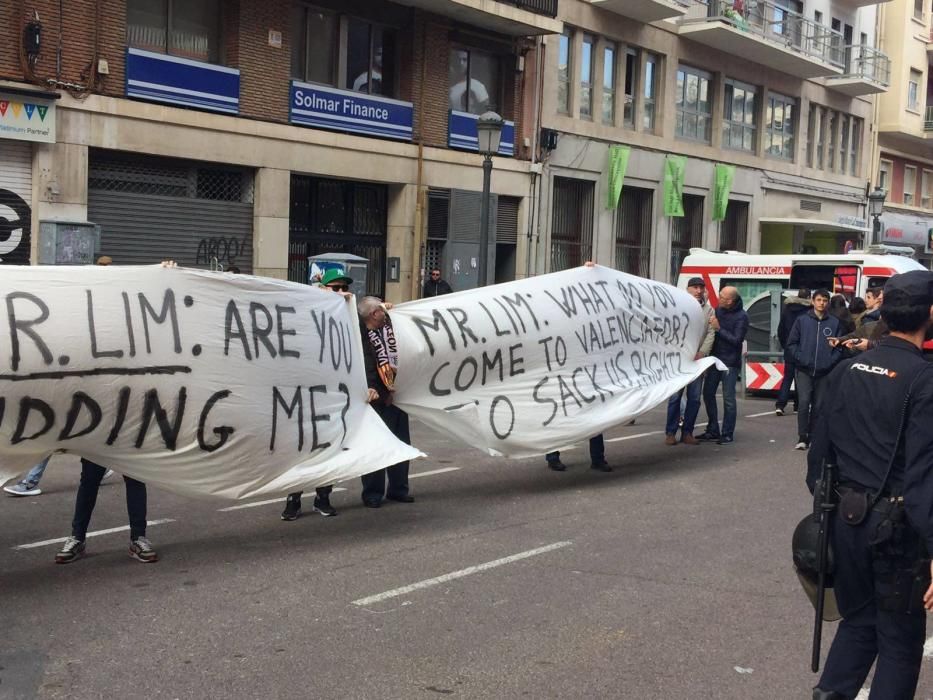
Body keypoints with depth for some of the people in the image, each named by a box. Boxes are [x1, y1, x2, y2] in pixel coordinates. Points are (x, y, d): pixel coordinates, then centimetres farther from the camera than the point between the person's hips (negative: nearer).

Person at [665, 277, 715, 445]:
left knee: (694, 398, 4)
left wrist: (701, 353, -10)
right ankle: (670, 433, 4)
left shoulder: (709, 310, 9)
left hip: (698, 359, 3)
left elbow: (711, 334, 2)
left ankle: (687, 433, 12)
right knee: (675, 396, -3)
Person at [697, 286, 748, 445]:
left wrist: (719, 328, -19)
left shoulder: (741, 317, -11)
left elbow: (737, 340, -17)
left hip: (730, 362, -6)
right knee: (708, 393, 9)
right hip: (715, 359, 6)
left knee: (728, 399, -3)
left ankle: (728, 434, 5)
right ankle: (712, 431, 20)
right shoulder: (718, 310, 6)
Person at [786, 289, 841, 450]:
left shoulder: (835, 323, 3)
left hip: (824, 372, 1)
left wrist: (831, 361, -10)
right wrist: (801, 358, -8)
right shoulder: (802, 320, 2)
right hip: (804, 370, -1)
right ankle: (802, 437, -5)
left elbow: (839, 346, 3)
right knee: (804, 402, -10)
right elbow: (792, 343, 4)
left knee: (818, 405, 6)